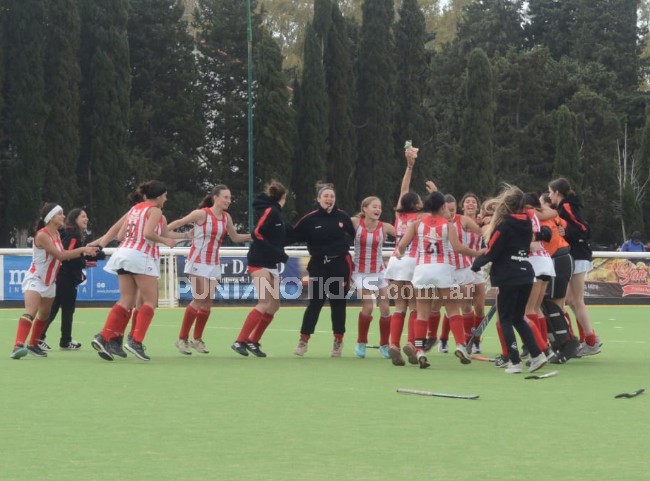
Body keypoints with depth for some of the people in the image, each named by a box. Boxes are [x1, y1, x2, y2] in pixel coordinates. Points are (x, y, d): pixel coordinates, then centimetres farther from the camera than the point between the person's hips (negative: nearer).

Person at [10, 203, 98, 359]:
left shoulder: (56, 234, 5)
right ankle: (18, 346, -38)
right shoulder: (42, 235, -22)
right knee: (31, 312, -27)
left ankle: (33, 345, 34)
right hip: (35, 280, -9)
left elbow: (63, 255, 5)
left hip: (49, 282, 9)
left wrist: (83, 253, -3)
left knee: (44, 315, 17)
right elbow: (60, 255, -25)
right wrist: (82, 250, -25)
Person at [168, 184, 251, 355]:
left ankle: (197, 339, 15)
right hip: (198, 262, -6)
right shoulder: (202, 214, -12)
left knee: (208, 302, 3)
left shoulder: (226, 217, 6)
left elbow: (235, 237, 18)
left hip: (213, 264, 6)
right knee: (200, 299, -13)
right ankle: (182, 338, -4)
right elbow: (179, 223, -8)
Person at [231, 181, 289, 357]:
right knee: (265, 303, -16)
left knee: (274, 305, 9)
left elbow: (287, 235, 21)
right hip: (259, 262, -10)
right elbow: (257, 233, -22)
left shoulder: (276, 213, 14)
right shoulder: (269, 211, -13)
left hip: (271, 264, 10)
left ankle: (253, 341, 15)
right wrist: (278, 253, -21)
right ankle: (240, 341, -16)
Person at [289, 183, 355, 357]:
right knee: (315, 302, -2)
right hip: (319, 266, -1)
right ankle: (303, 341, 6)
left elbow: (354, 235, 11)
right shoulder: (310, 219, -7)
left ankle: (338, 342, 19)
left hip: (340, 265, 1)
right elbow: (291, 237, -9)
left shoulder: (343, 217, -1)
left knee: (338, 303, 7)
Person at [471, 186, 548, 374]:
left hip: (508, 278, -7)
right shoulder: (526, 223, 7)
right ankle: (536, 354, 6)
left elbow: (491, 251, -12)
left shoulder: (504, 225, -13)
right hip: (526, 275, 7)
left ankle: (515, 361, -2)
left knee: (506, 319, 3)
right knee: (518, 318, 18)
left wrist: (476, 264, 6)